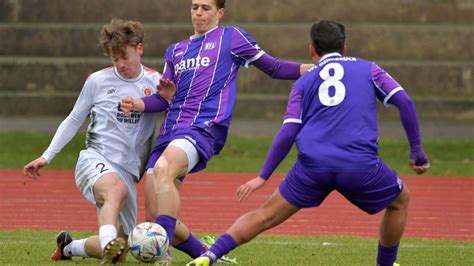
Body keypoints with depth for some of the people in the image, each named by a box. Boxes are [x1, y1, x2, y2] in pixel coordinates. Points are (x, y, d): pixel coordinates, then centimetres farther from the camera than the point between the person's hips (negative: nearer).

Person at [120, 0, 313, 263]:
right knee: (154, 214, -3)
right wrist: (138, 104, 1)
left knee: (163, 168, -36)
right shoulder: (176, 51, 25)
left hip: (203, 128, -7)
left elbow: (274, 68, 13)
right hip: (170, 131, 7)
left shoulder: (232, 37, 11)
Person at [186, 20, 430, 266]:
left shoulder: (304, 82, 18)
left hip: (312, 165, 1)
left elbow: (288, 133, 7)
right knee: (400, 200, 27)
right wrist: (417, 152, 13)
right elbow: (404, 101, 7)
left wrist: (263, 176, 10)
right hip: (360, 165, -1)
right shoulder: (367, 69, 18)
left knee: (265, 216, 11)